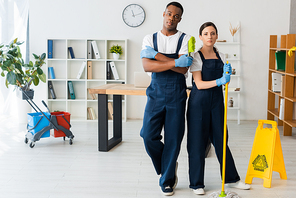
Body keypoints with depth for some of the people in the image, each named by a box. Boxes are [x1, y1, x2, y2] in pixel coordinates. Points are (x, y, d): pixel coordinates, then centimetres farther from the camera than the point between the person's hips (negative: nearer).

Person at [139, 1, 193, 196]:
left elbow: (183, 69, -12)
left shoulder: (185, 39, 2)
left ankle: (167, 180, 19)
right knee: (149, 136, -6)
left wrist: (157, 55, -12)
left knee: (173, 138, 2)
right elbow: (147, 66, -10)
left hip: (177, 95, -1)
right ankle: (167, 167, 23)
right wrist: (175, 62, -19)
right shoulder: (150, 39, 7)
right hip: (156, 93, 2)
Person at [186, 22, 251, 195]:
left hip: (217, 99, 4)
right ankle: (197, 183, 11)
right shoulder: (196, 56, -5)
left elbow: (224, 81, 7)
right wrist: (219, 81, -26)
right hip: (200, 100, -4)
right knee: (198, 141, 0)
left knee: (220, 139, 10)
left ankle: (232, 178, 24)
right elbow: (199, 84, -12)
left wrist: (227, 75, -14)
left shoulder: (221, 57, 10)